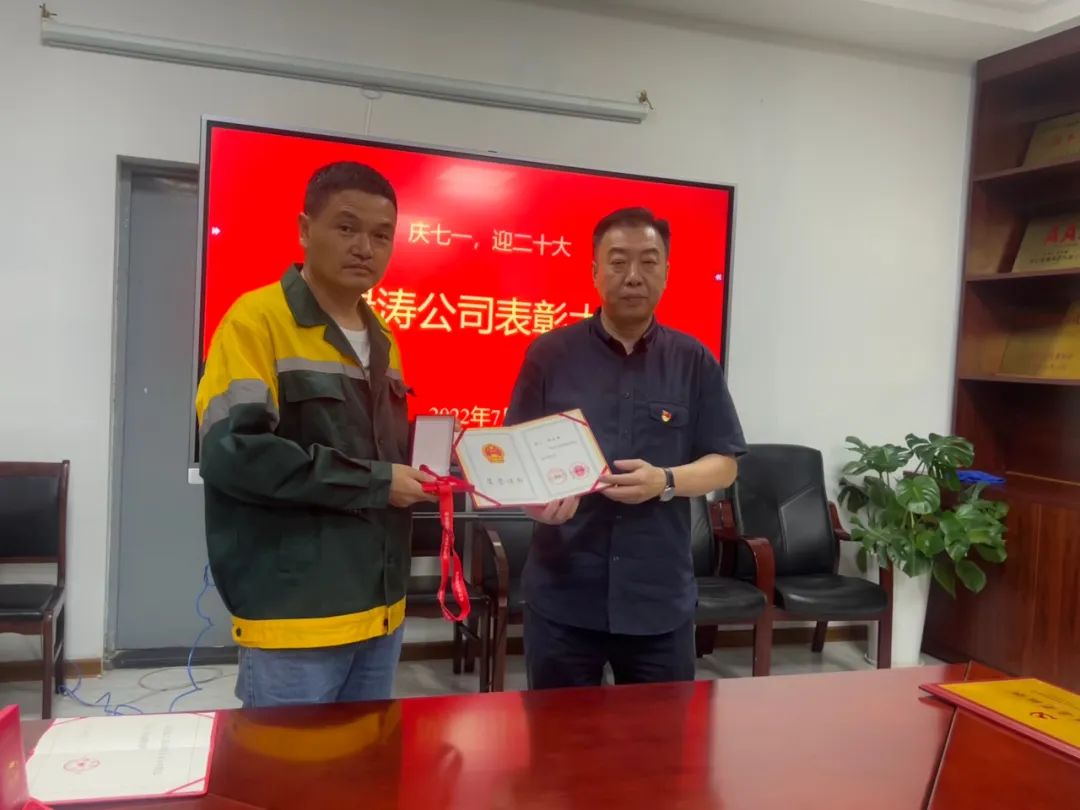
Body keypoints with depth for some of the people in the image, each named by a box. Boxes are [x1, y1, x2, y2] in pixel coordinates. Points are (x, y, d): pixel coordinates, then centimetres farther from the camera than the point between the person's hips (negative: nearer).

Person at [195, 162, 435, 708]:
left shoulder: (381, 339, 13)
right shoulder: (258, 319, -10)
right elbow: (231, 454, -22)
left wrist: (418, 474, 1)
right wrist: (374, 481, -17)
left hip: (378, 609, 8)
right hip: (293, 615, -7)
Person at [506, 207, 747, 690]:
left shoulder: (694, 362, 3)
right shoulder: (550, 354, 0)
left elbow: (724, 464, 4)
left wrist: (665, 481, -16)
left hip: (661, 596, 1)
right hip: (562, 594, 0)